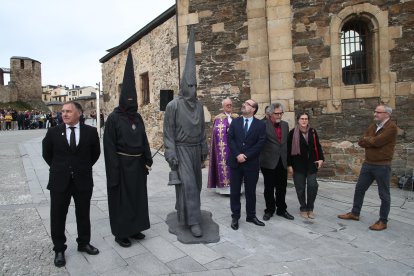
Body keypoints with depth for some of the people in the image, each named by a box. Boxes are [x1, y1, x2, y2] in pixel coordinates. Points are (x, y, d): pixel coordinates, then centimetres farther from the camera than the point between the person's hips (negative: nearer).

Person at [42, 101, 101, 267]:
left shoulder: (91, 132, -5)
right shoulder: (53, 132, -3)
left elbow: (95, 153, 9)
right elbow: (47, 153, 11)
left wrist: (84, 168, 9)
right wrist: (58, 169, 10)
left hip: (83, 180, 0)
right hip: (59, 181, 0)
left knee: (83, 215, 13)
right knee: (58, 217, 9)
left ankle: (84, 243, 32)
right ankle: (59, 249, 26)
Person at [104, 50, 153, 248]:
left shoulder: (137, 117, 7)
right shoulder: (113, 118, -10)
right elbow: (109, 145, -12)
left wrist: (148, 159, 6)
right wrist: (114, 169, -16)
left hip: (137, 163, 6)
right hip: (121, 164, -6)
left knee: (137, 194, 14)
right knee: (121, 197, 5)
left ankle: (134, 228, 30)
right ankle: (120, 233, 19)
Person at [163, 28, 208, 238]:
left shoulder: (198, 106, 7)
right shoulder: (173, 106, -10)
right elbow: (168, 132, -11)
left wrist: (204, 149, 13)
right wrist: (171, 154, -16)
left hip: (196, 149, 6)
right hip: (181, 149, -6)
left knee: (195, 183, 13)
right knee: (187, 183, -9)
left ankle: (185, 210, 33)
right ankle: (193, 220, -3)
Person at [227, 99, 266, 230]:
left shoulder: (260, 124, 1)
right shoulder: (235, 122, 7)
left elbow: (260, 143, -8)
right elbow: (230, 139, -2)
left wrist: (246, 156, -14)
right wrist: (237, 155, -14)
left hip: (251, 163, -1)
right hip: (235, 161, 1)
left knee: (251, 191, 10)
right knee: (234, 191, 7)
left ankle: (251, 216, 26)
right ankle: (235, 217, 20)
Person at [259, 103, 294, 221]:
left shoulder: (285, 125, 9)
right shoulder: (264, 125, -8)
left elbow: (287, 142, 13)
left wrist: (288, 159, 11)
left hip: (282, 162, 5)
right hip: (269, 162, -4)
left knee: (282, 188, 13)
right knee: (269, 188, 8)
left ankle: (282, 209, 28)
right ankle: (269, 210, 23)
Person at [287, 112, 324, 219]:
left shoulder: (312, 131, 6)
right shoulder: (293, 133, -4)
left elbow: (317, 146, 12)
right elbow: (289, 149, -4)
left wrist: (321, 158, 0)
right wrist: (289, 164, -6)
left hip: (311, 164, 3)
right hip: (298, 164, -2)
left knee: (312, 186, -4)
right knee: (300, 188, 5)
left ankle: (310, 208, 14)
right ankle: (303, 208, 21)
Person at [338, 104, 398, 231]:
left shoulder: (391, 127, -12)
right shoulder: (372, 126, 11)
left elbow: (376, 141, -24)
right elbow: (361, 142, 3)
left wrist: (367, 139, -5)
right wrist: (373, 141, -13)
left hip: (382, 166, -7)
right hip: (367, 164, 8)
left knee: (384, 194, 5)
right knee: (359, 189, 14)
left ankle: (383, 221, 17)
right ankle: (355, 213, 28)